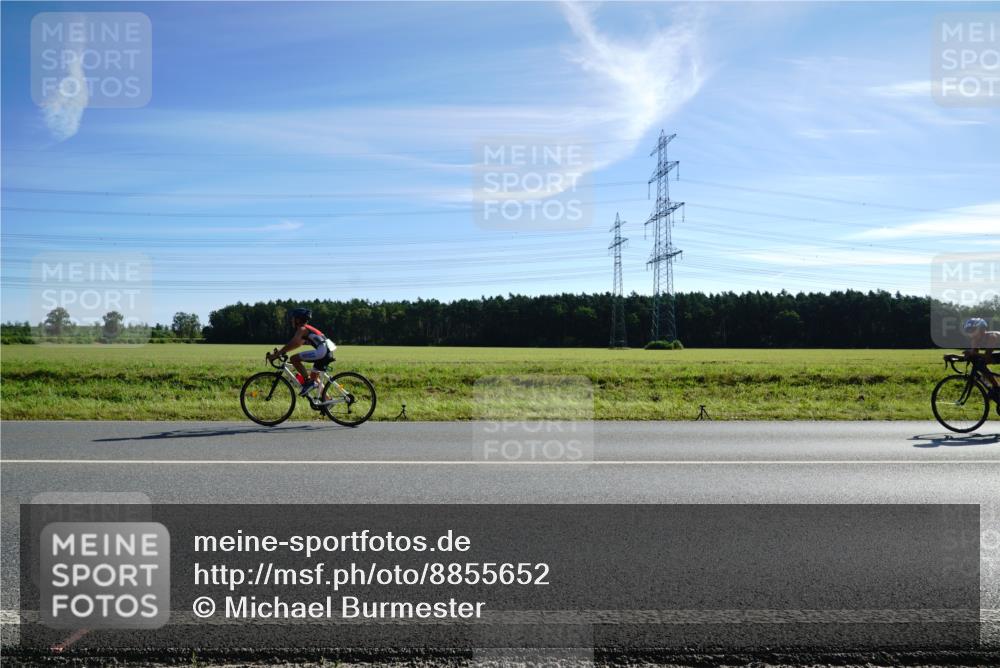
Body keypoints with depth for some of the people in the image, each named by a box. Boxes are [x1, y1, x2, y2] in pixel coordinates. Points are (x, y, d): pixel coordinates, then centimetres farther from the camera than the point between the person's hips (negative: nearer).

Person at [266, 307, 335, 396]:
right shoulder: (306, 329, 26)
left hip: (322, 351, -10)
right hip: (328, 352, 10)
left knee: (293, 359, -10)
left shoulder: (302, 329, -2)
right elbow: (296, 344, 30)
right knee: (313, 376, 24)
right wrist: (280, 351, 27)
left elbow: (292, 344, -13)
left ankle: (308, 382, -8)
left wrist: (275, 354, -10)